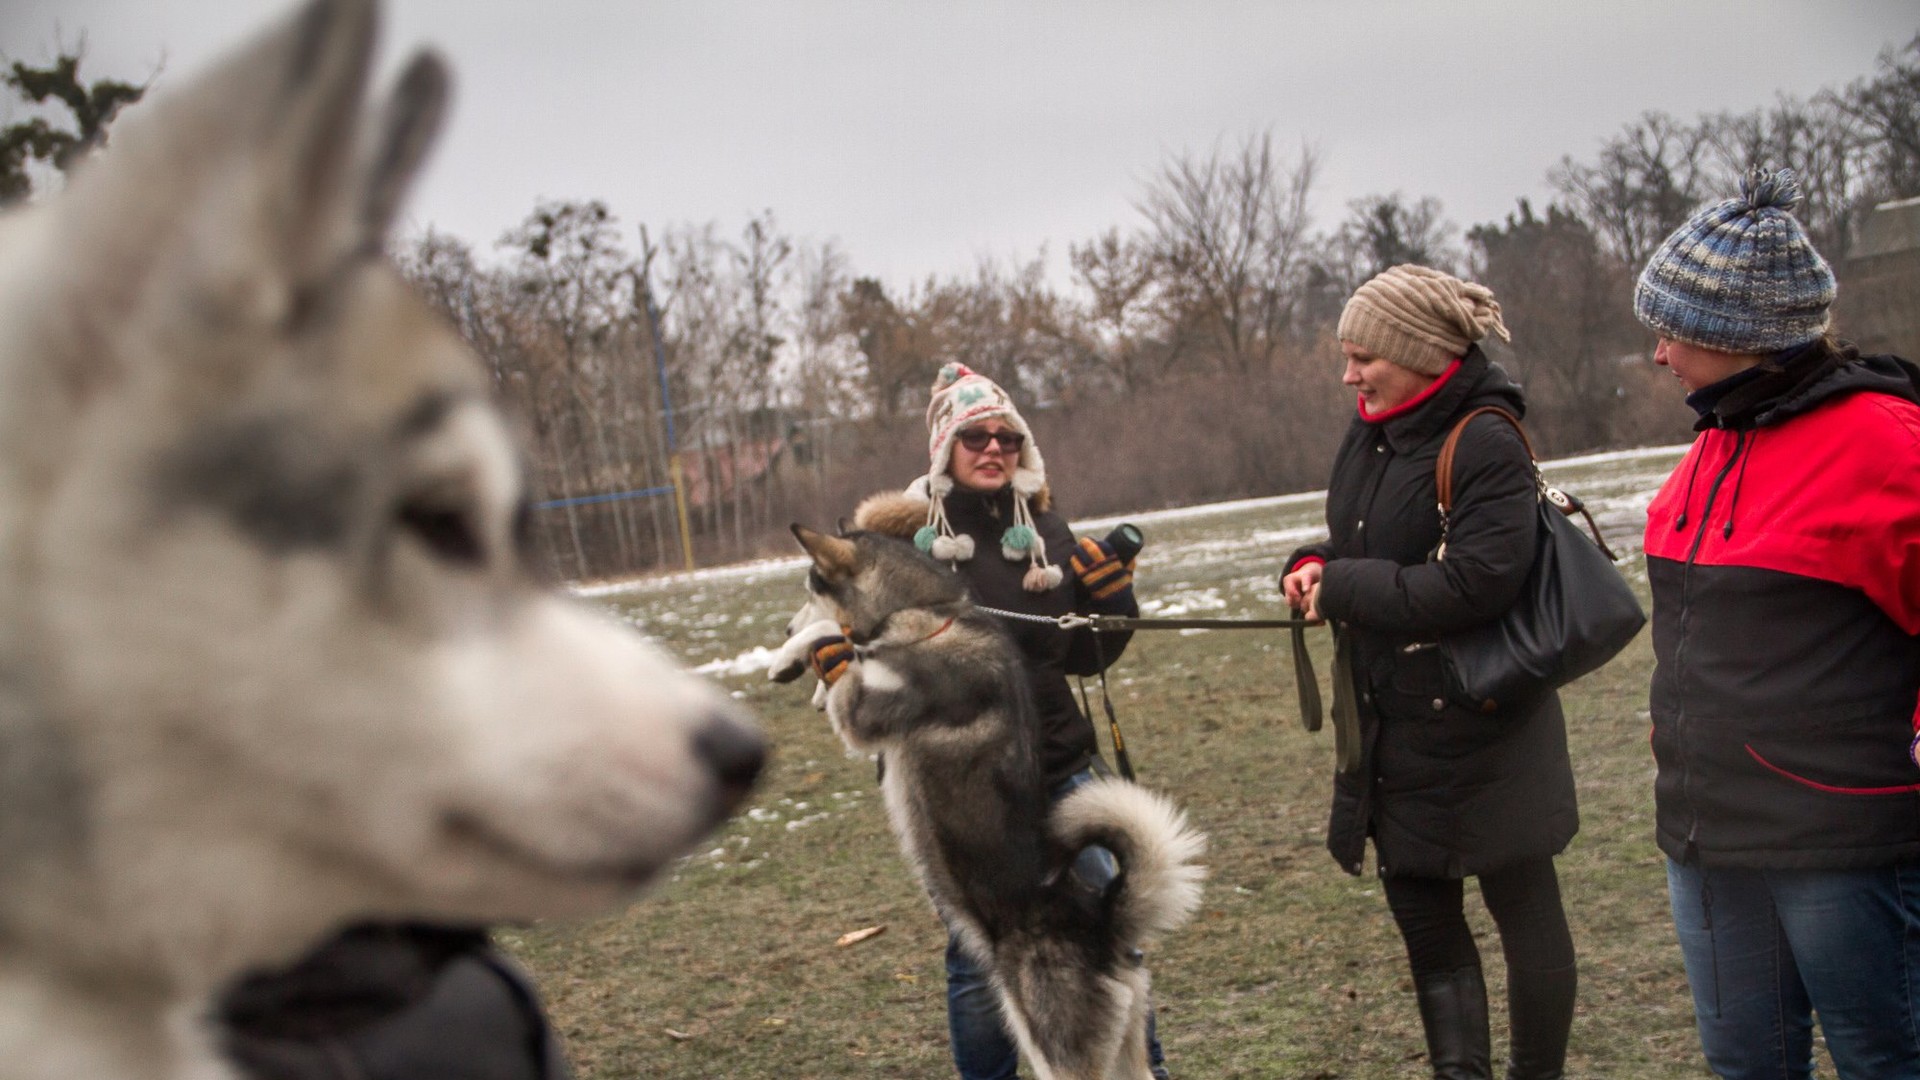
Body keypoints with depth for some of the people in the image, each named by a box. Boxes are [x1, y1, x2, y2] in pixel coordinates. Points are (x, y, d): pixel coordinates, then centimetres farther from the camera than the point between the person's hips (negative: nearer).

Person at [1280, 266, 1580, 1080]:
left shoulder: (1487, 446, -18)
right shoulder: (1368, 438, 6)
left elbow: (1473, 586, -28)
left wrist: (1341, 587, -20)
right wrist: (1314, 567, -5)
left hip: (1480, 730, -8)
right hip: (1393, 730, 8)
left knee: (1523, 909, 10)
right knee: (1423, 918, 14)